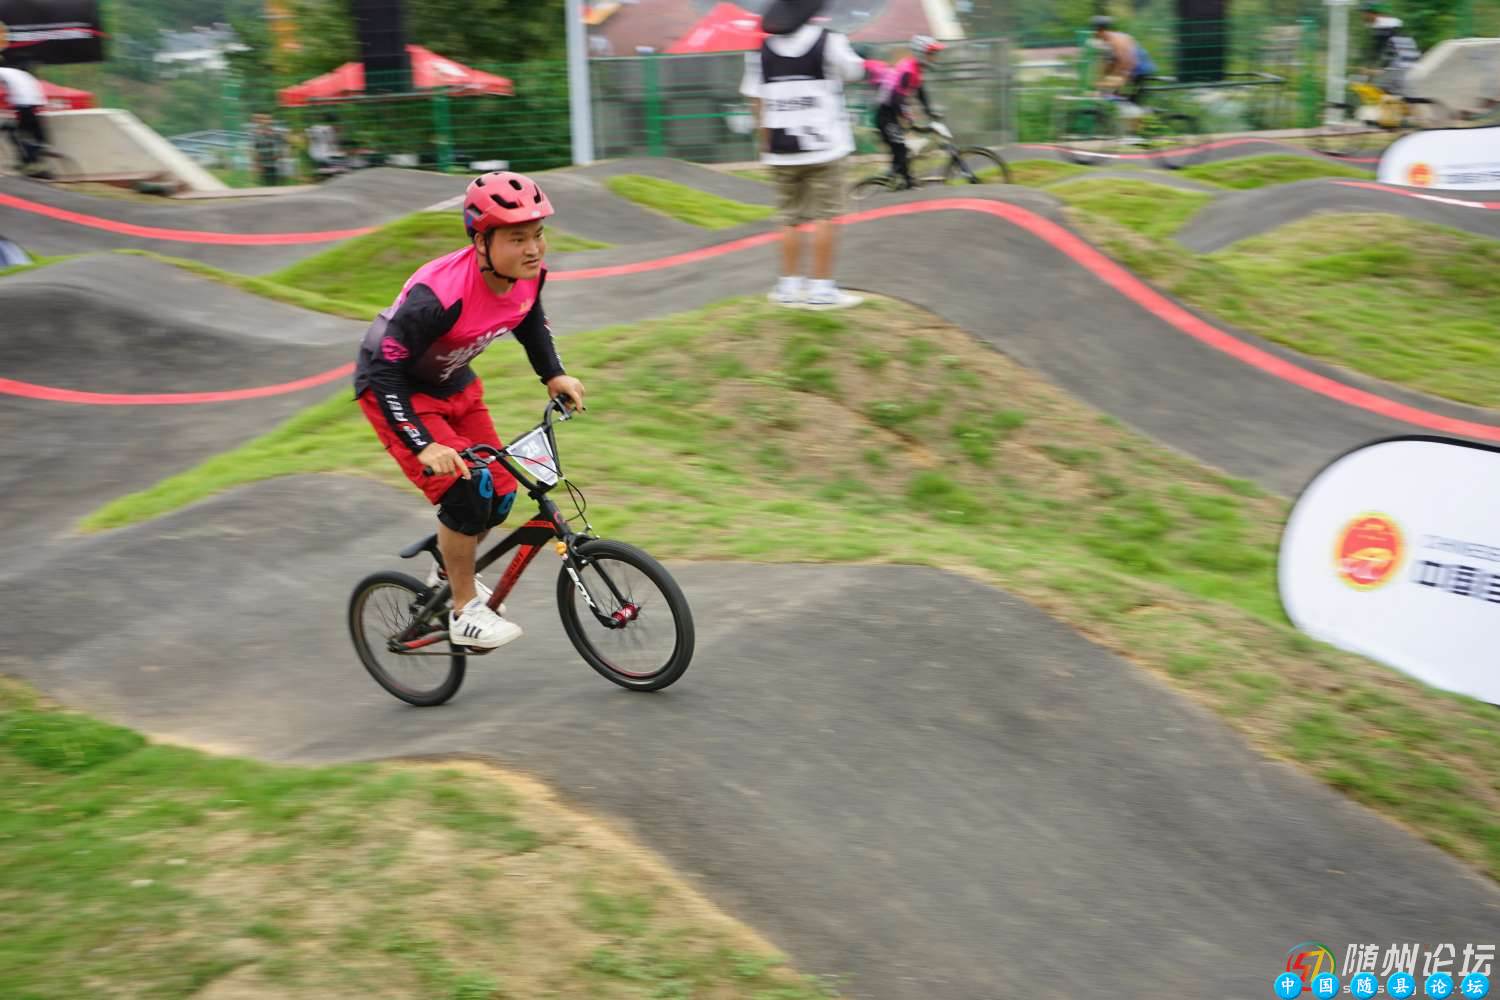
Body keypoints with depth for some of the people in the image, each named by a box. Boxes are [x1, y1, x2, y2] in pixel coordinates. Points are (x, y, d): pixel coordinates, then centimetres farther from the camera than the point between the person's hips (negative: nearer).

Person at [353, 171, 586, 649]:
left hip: (452, 383, 7)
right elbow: (385, 373, -34)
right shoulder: (440, 294, -38)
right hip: (393, 388, -7)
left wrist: (554, 376, 1)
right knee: (464, 494, -20)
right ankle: (466, 613, -1)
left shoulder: (529, 274, -16)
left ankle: (450, 570, 33)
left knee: (500, 494, 4)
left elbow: (530, 321, 10)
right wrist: (423, 447, -40)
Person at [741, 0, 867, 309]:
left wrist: (766, 145, 15)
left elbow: (757, 102, 4)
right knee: (824, 217, 1)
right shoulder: (829, 42, -7)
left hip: (782, 150, 4)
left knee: (791, 219, 11)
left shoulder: (763, 50, 3)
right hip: (824, 147, -4)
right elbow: (855, 72, 10)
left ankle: (789, 285, 15)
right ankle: (822, 288, 1)